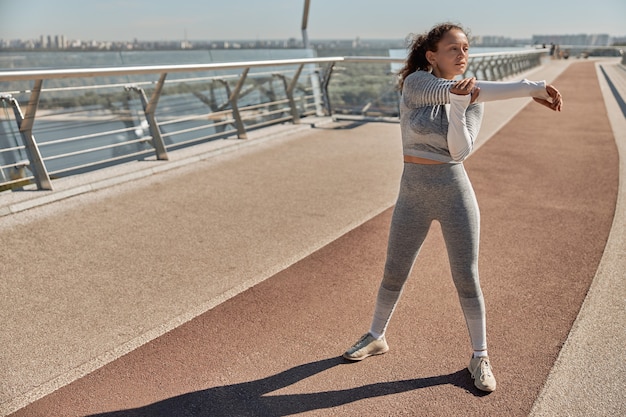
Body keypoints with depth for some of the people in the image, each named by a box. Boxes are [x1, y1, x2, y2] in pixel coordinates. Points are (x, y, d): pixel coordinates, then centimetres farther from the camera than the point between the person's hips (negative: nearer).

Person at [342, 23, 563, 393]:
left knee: (467, 280, 4)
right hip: (413, 195, 0)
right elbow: (441, 92, -27)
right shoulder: (415, 82, -7)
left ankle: (480, 357, 24)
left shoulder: (473, 99, 0)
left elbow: (461, 150, -13)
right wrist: (532, 88, -34)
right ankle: (376, 338, 35)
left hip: (455, 192, 1)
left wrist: (458, 103, -26)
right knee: (394, 275, 11)